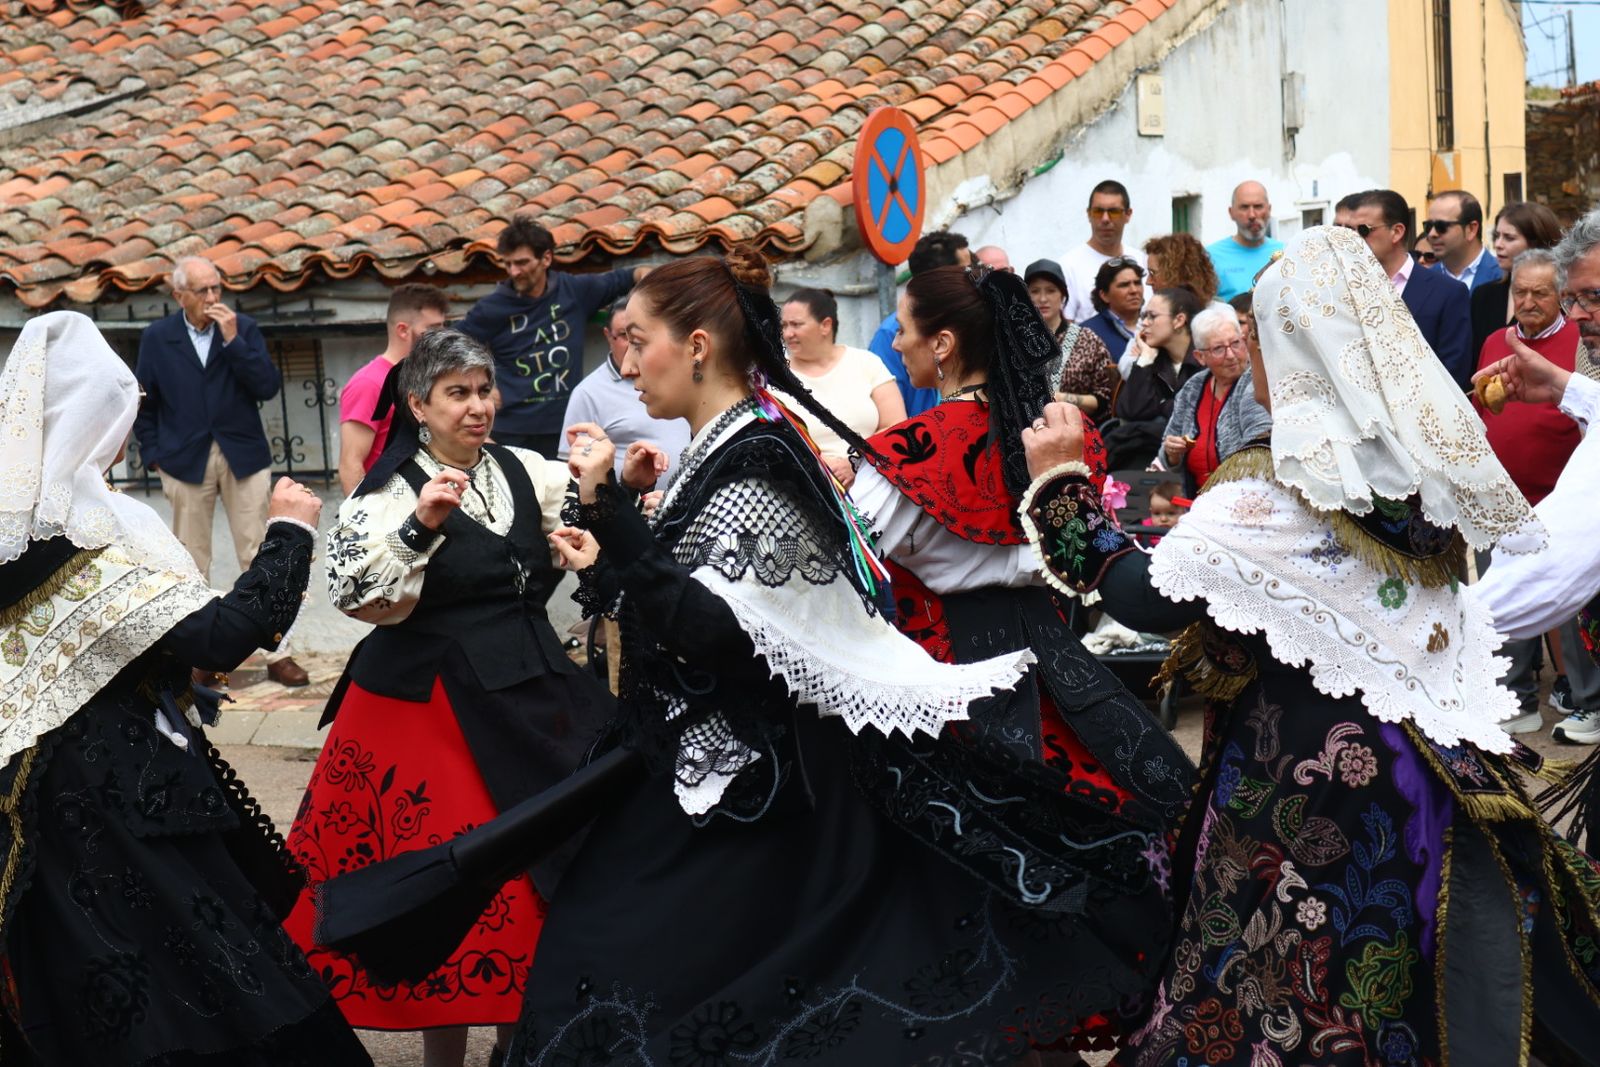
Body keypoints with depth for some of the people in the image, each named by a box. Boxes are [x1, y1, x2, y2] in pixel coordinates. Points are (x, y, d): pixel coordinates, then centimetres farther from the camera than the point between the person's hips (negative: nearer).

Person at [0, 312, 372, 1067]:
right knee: (200, 987, 0)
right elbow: (218, 639, -24)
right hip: (124, 793, -8)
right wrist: (288, 533, -15)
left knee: (85, 992, 19)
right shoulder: (96, 530, -20)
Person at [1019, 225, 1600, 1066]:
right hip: (1431, 766, 7)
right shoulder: (1423, 454, 0)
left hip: (1306, 777, -6)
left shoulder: (1276, 491, -20)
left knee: (1285, 990, 6)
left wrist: (1059, 482, -12)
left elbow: (1143, 597, -21)